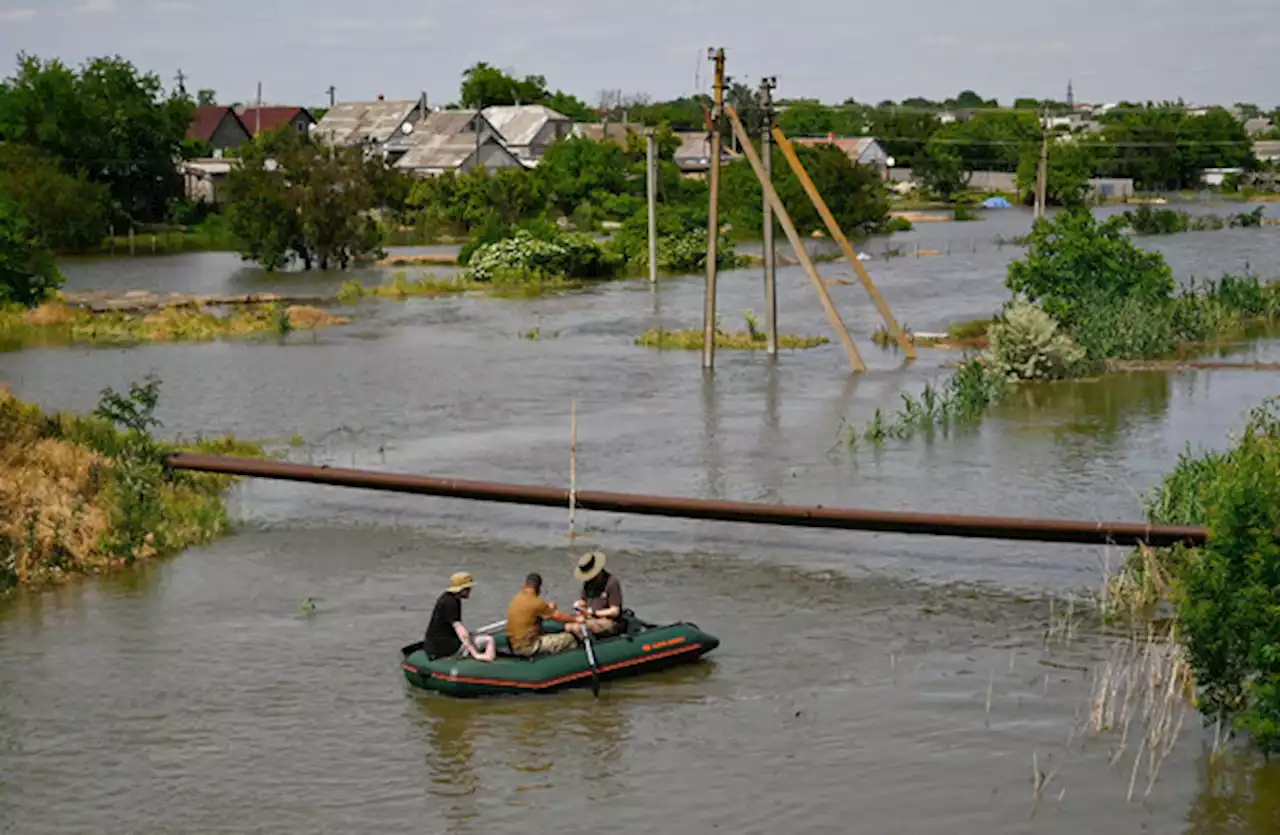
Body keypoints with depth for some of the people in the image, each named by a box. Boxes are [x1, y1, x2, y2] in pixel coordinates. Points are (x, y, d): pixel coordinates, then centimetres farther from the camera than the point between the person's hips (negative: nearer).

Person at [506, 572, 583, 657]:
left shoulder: (516, 599, 5)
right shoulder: (536, 602, -16)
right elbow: (558, 616, -6)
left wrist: (548, 608, 18)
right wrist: (576, 619, 8)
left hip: (514, 646, 8)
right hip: (528, 647, -8)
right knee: (569, 638, -2)